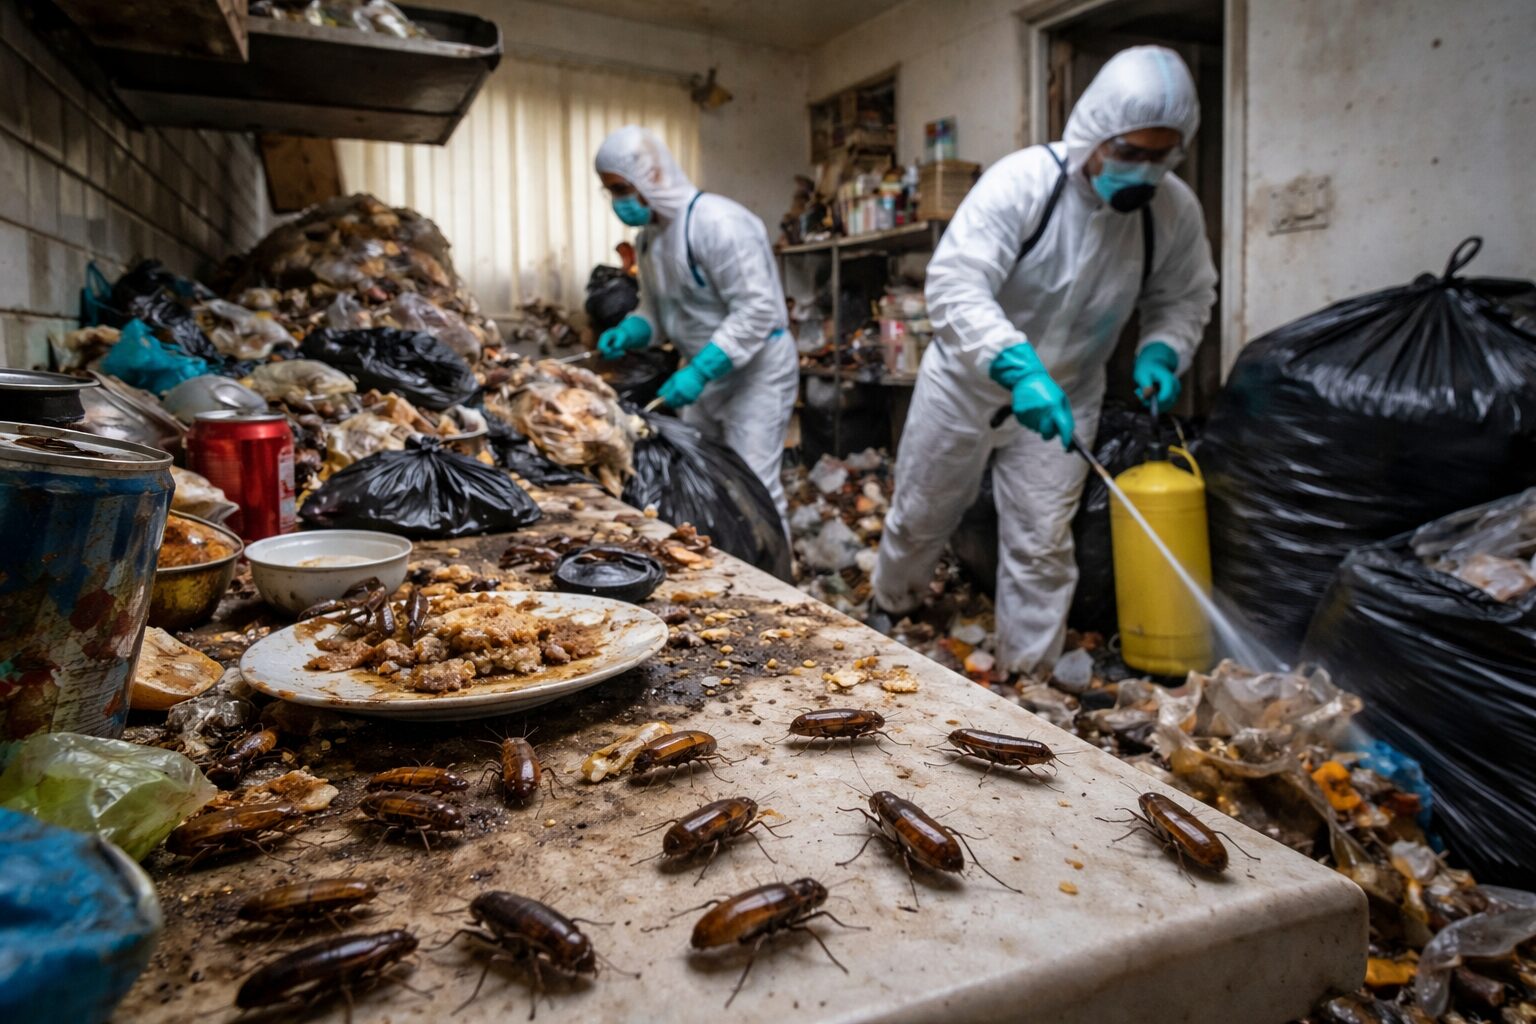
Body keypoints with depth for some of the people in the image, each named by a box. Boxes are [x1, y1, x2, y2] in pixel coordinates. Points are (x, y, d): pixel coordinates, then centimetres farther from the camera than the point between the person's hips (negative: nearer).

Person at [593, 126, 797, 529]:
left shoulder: (717, 222, -22)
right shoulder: (650, 233, 6)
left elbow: (757, 310, -26)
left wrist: (699, 371, -29)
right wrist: (629, 333, -6)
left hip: (756, 369, -8)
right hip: (707, 369, 9)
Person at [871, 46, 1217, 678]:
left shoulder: (1175, 209, -11)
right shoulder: (1023, 181, -25)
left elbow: (1186, 298, 5)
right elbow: (953, 284, -33)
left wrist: (1161, 352, -17)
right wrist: (1018, 367, -46)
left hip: (1063, 398, 2)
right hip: (968, 383, -2)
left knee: (1042, 548, 1)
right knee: (921, 516, 15)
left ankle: (1028, 683, 18)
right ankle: (888, 613, 44)